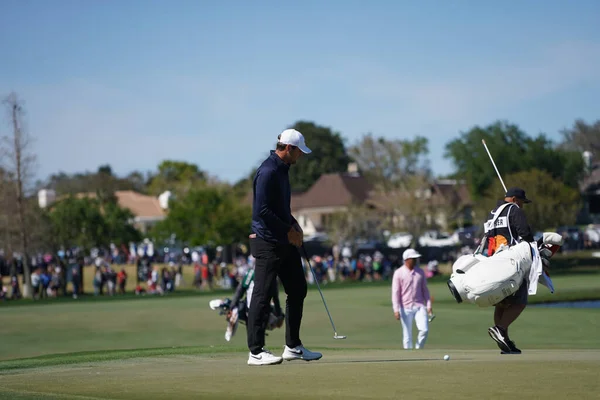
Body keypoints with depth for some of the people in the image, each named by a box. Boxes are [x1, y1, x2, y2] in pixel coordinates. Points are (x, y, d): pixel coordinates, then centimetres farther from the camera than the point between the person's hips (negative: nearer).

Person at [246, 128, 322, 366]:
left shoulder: (282, 169, 14)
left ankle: (293, 346, 20)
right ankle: (256, 351, -2)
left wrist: (293, 224, 9)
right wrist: (288, 230, -16)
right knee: (262, 295, -6)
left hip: (285, 242, 10)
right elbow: (261, 211, -22)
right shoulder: (268, 171, -17)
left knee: (297, 290, 13)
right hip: (267, 242, -10)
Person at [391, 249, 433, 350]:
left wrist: (428, 305, 5)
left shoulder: (420, 272, 8)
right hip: (406, 308, -3)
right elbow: (395, 292, -6)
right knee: (407, 335, 0)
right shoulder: (398, 273, -4)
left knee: (424, 329, -12)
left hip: (420, 307, 3)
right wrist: (396, 309, -14)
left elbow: (425, 290, 13)